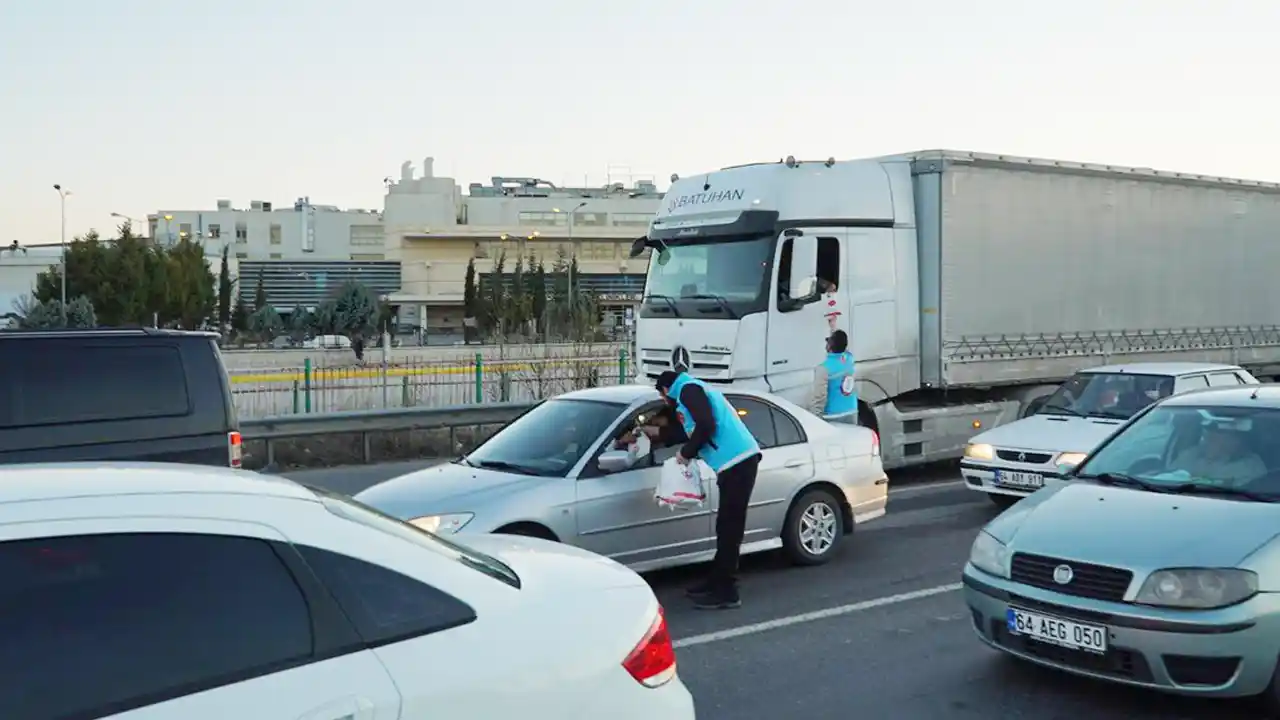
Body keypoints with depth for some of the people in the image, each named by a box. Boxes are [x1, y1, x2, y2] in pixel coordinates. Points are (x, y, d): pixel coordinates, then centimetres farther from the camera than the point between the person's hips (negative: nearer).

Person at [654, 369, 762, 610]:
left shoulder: (687, 389, -4)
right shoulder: (695, 389, 27)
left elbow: (706, 426, -17)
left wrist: (687, 453, -5)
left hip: (736, 461, -10)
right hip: (738, 459, 10)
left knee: (728, 529, -6)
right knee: (726, 528, 17)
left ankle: (727, 592, -2)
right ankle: (717, 582, 27)